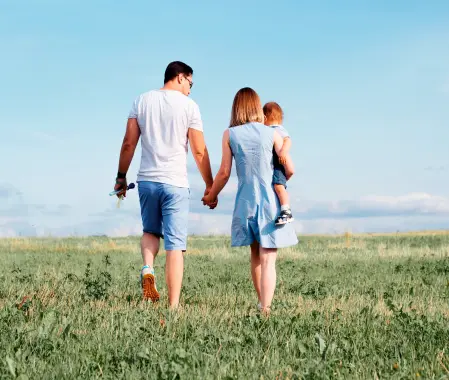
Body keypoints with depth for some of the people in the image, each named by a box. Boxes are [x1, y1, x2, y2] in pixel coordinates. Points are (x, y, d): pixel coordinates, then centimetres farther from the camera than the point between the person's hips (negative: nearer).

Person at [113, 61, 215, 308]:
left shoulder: (142, 100, 7)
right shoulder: (189, 106, -2)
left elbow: (128, 143, 4)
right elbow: (199, 152, -3)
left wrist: (121, 177, 13)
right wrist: (210, 186, 6)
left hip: (146, 180, 3)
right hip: (175, 183, -3)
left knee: (150, 231, 25)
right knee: (175, 244, -1)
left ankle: (147, 269, -4)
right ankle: (174, 306, -5)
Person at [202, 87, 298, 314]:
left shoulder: (229, 134, 0)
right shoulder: (272, 133, -2)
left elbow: (224, 172, 0)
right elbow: (289, 169, -2)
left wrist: (211, 196, 16)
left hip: (246, 201, 2)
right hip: (270, 201, -2)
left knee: (256, 255, 19)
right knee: (268, 259, -4)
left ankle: (262, 303, 25)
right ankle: (266, 308, -15)